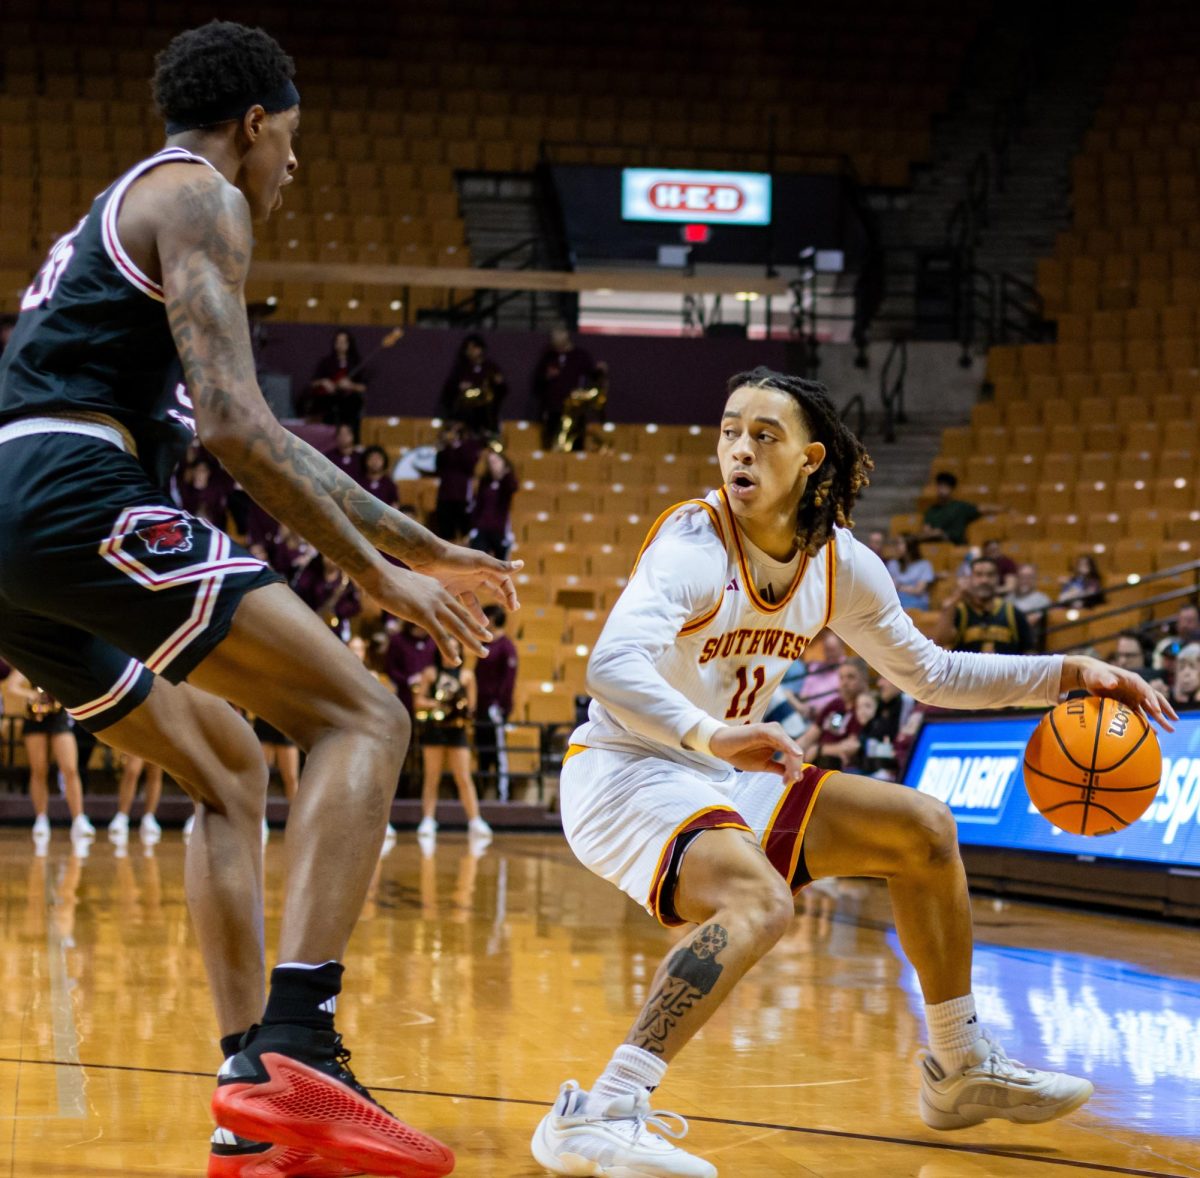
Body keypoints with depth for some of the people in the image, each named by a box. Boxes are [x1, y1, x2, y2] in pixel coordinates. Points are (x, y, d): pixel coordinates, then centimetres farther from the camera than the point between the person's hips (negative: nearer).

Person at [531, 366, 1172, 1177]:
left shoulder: (839, 563, 0)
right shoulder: (696, 545, -22)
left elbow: (929, 673, 15)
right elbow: (612, 669, -37)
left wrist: (1066, 674, 5)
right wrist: (710, 736, -54)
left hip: (724, 778, 8)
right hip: (625, 776, -8)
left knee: (922, 830, 10)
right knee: (760, 901, -35)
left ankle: (962, 1071, 23)